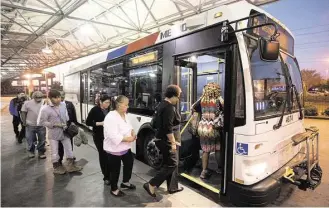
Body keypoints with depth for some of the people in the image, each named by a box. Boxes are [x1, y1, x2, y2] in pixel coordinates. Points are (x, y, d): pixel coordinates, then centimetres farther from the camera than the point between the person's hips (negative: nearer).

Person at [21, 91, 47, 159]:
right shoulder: (27, 103, -4)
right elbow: (23, 113, 0)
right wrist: (24, 122, -4)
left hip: (41, 125, 1)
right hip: (30, 125, 0)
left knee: (42, 140, 9)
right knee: (30, 140, 12)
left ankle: (41, 152, 23)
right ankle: (31, 151, 32)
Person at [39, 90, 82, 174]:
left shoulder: (63, 105, -2)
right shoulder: (46, 109, -16)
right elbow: (42, 122, -12)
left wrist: (67, 124, 1)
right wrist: (54, 124, -21)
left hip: (64, 132, 4)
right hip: (54, 133, -4)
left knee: (69, 149, 11)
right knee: (55, 152, 11)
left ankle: (71, 166, 25)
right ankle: (56, 167, 31)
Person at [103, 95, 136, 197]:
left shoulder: (124, 115, 2)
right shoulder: (111, 117, -27)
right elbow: (113, 136, -32)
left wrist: (132, 132, -6)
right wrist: (127, 138, -25)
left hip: (125, 147, 9)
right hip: (114, 149, -9)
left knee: (129, 163, 23)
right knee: (115, 170, 10)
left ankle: (125, 182, 47)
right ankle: (114, 189, 35)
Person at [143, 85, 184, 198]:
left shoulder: (162, 105, 11)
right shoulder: (169, 107, -21)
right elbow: (168, 128, -25)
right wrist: (173, 143, -20)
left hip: (162, 138, 10)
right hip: (167, 140, -10)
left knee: (170, 163, 18)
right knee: (172, 164, 0)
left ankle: (172, 187, 30)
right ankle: (151, 185, 2)